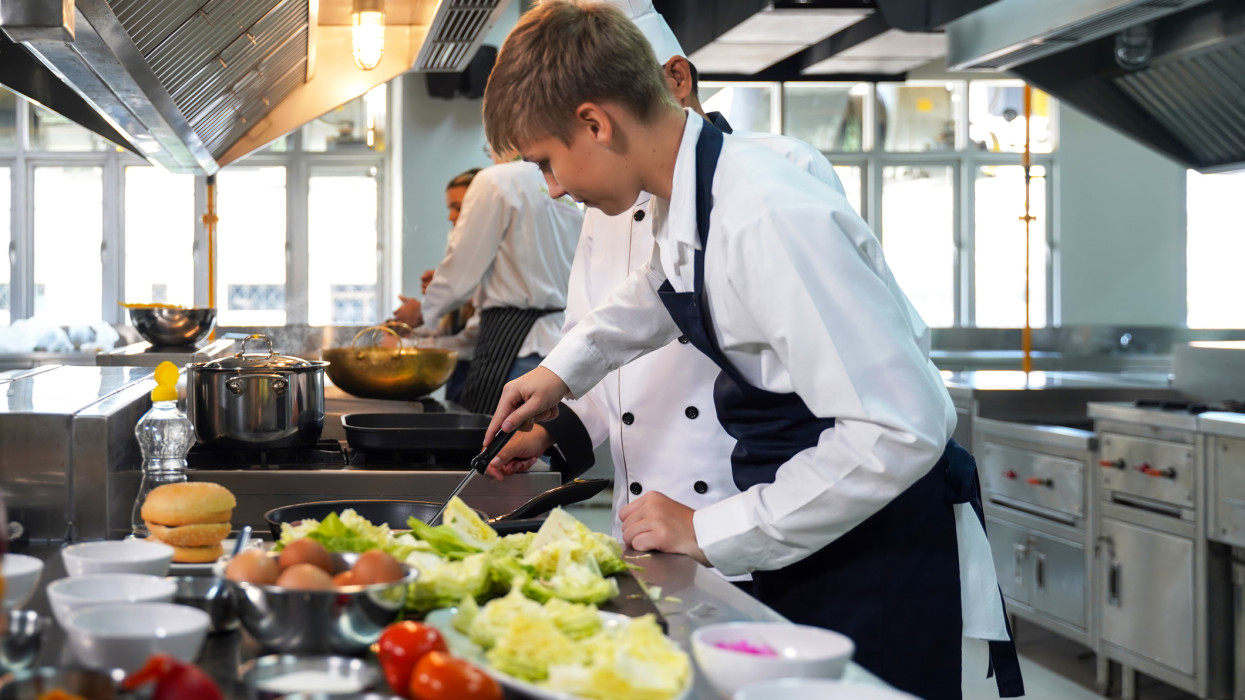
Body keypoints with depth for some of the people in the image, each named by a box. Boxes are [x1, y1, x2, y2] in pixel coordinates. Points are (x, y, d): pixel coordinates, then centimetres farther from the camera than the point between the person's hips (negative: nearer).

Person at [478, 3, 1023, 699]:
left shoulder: (769, 220, -28)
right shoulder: (687, 203, 1)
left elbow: (901, 428, -31)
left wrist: (710, 532, -24)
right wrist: (562, 371, 24)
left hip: (888, 550, -9)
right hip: (800, 552, 9)